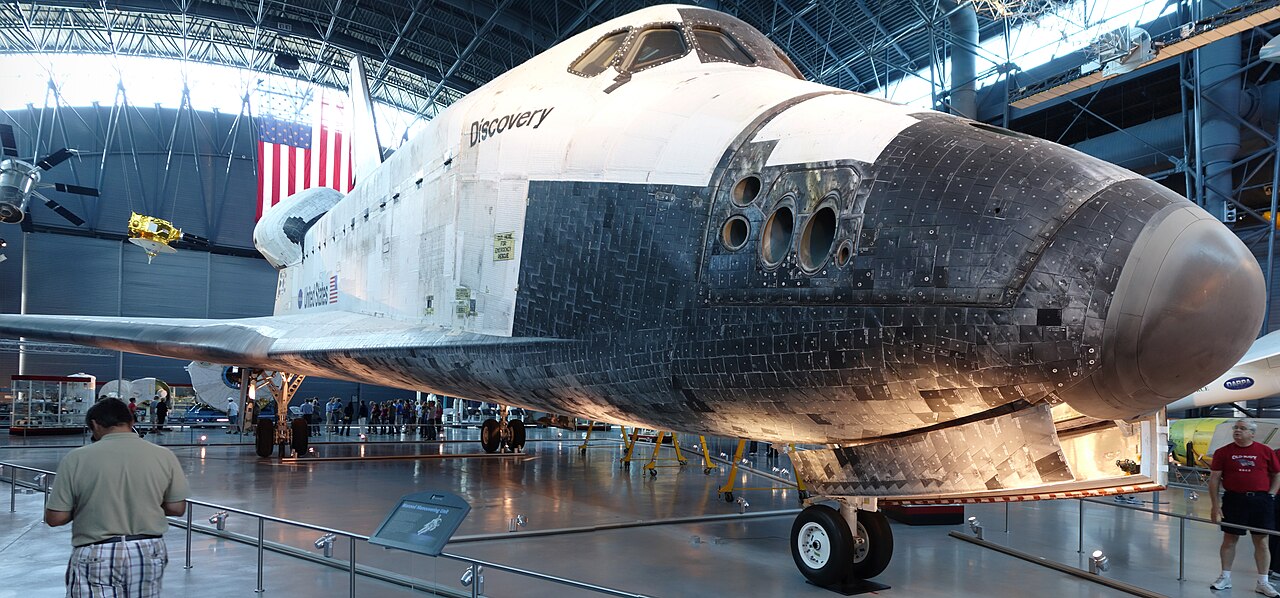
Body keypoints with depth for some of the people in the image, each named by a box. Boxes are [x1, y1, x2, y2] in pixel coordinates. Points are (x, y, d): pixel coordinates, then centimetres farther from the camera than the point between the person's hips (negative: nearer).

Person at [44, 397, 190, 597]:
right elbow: (177, 508, 2)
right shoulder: (163, 456, -4)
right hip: (149, 553, 3)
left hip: (95, 557, -2)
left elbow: (55, 518, -5)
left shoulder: (76, 459, -9)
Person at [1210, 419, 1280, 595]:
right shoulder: (1223, 452, 1)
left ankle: (1262, 583, 14)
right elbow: (1214, 479, 0)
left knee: (1261, 541, 5)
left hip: (1261, 501, 0)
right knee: (1229, 540, 7)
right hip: (1234, 500, 0)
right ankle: (1225, 578, 19)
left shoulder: (1265, 452, 2)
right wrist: (1215, 505, -5)